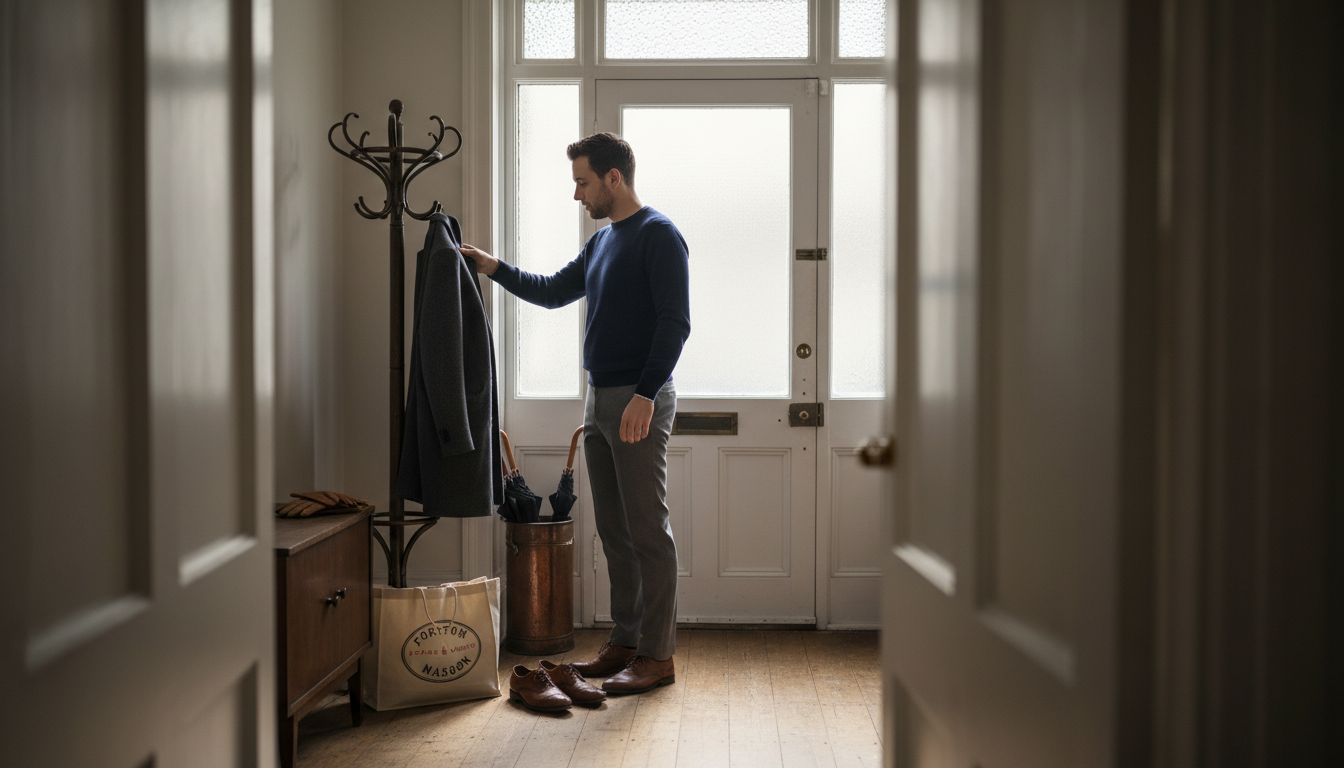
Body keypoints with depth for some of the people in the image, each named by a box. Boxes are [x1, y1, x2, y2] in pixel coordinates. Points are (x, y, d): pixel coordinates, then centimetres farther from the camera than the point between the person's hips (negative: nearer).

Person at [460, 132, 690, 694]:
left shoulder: (658, 235, -10)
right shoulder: (602, 241, 17)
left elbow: (674, 322, -17)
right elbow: (552, 292, 28)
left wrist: (645, 394, -24)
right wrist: (494, 269, 17)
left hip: (639, 401, -9)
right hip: (600, 400, 9)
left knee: (647, 529, -5)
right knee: (614, 529, 12)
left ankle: (658, 654, 2)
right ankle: (625, 641, 21)